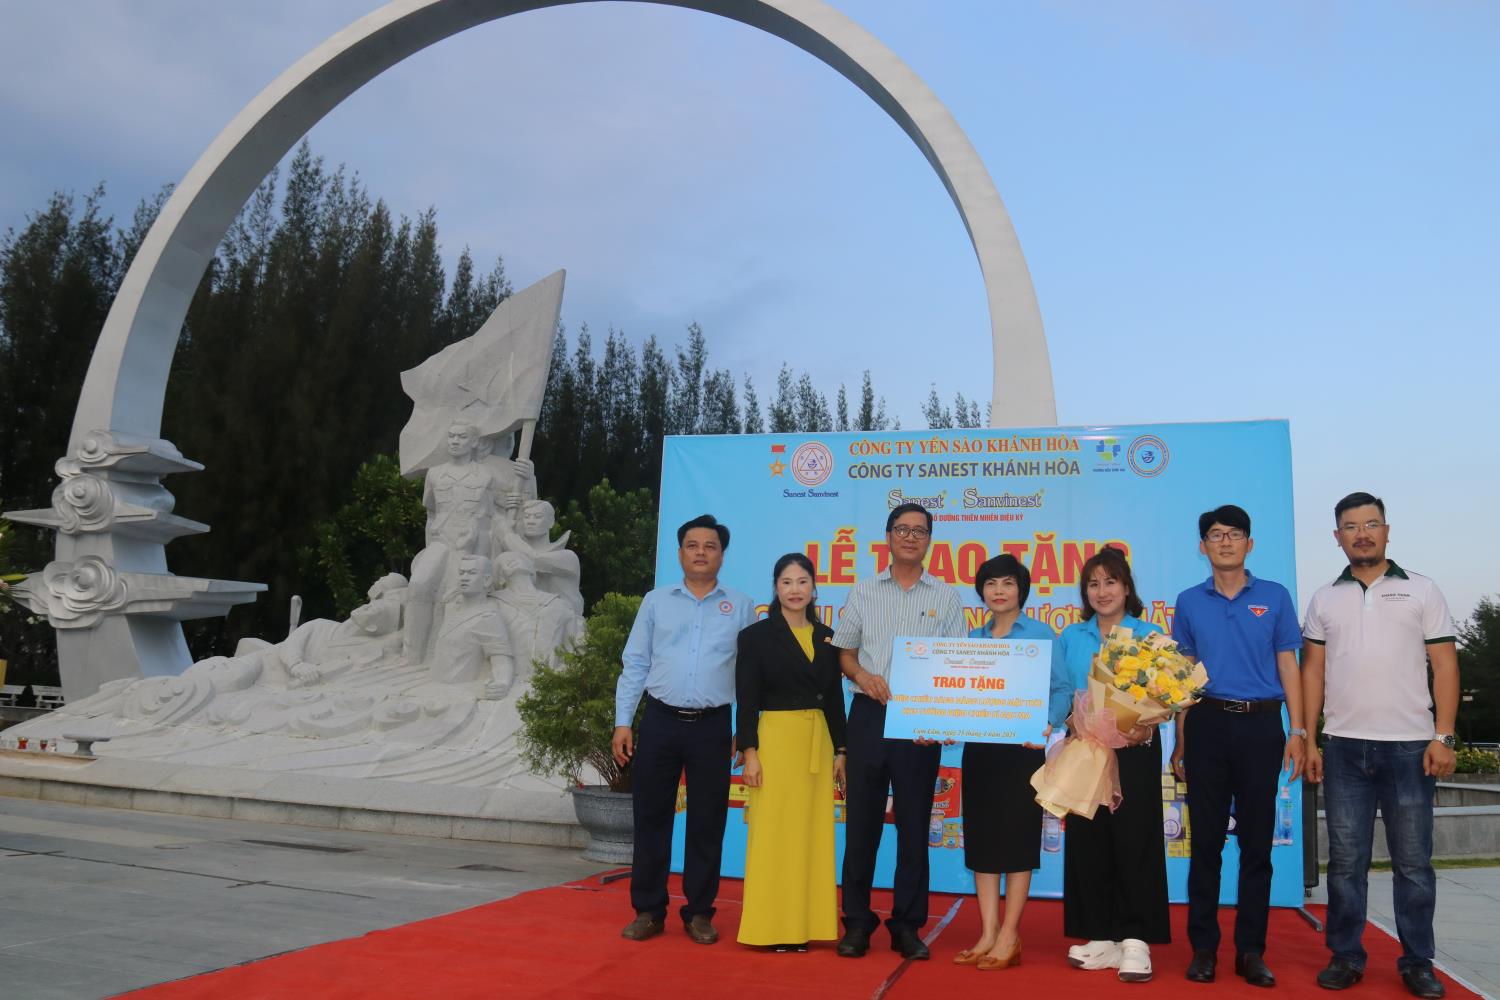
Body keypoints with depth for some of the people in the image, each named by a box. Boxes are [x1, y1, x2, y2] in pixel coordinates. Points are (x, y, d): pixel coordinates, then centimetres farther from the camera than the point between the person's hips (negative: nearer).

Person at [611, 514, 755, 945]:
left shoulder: (741, 607, 6)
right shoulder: (656, 601, 8)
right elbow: (634, 665, 7)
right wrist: (622, 723, 0)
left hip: (713, 727, -1)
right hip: (660, 721, 1)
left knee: (707, 822, 5)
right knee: (651, 817, 5)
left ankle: (699, 913, 18)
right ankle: (648, 911, 18)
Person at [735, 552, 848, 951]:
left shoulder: (826, 637, 11)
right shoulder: (757, 635, -1)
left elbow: (835, 699, 13)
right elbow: (746, 700, -5)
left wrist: (840, 750, 9)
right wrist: (749, 751, -11)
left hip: (818, 743, 4)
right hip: (775, 739, -4)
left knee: (812, 834, 6)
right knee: (774, 834, -2)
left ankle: (805, 925, 14)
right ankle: (772, 928, 6)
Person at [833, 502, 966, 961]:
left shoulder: (945, 597, 6)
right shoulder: (863, 593, 9)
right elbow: (844, 653, 12)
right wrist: (863, 675, -10)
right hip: (869, 716, 1)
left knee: (914, 825, 5)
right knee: (861, 821, 5)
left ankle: (907, 924, 15)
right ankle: (857, 921, 14)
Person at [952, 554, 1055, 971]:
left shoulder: (1040, 634, -1)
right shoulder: (972, 638, 12)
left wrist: (1044, 726, -24)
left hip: (1020, 748, -5)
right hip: (977, 747, 5)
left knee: (1016, 837, 0)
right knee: (982, 836, 6)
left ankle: (1010, 936, 6)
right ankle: (988, 933, 12)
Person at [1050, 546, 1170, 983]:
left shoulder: (1149, 636, 3)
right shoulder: (1069, 639, 12)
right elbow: (1060, 695, 5)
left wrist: (1146, 728, -22)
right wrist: (1073, 716, -14)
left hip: (1134, 752, -3)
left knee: (1134, 840, -3)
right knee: (1088, 841, 4)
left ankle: (1135, 940, 4)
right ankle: (1103, 938, 13)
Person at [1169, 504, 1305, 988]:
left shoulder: (1275, 597, 5)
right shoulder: (1189, 602, 7)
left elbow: (1288, 666, 5)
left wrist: (1297, 731, -3)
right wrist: (1179, 741, 7)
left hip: (1261, 725, 0)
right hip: (1207, 724, 1)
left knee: (1257, 840, 4)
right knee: (1206, 839, 5)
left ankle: (1251, 949, 14)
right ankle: (1203, 946, 13)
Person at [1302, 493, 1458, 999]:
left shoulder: (1422, 591, 4)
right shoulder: (1324, 599, 9)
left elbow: (1444, 665, 1)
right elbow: (1313, 671, 9)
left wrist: (1443, 737, -7)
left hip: (1410, 746, -1)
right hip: (1343, 747, 2)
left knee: (1413, 861, 5)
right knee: (1346, 860, 6)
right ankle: (1345, 957, 15)